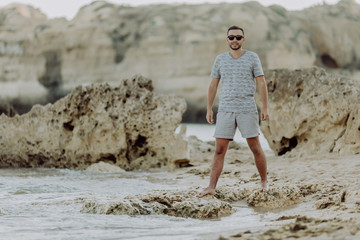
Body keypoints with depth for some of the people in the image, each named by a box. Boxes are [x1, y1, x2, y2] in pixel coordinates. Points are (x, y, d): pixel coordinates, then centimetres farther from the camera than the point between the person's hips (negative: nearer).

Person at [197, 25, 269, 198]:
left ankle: (264, 182, 18)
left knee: (255, 147, 2)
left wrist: (265, 108, -6)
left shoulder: (252, 58, 2)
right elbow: (213, 85, 12)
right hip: (225, 110, 2)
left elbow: (261, 83, 0)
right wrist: (209, 109, 8)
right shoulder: (220, 59, 9)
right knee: (219, 150, -1)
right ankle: (211, 187, -2)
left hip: (247, 109, -2)